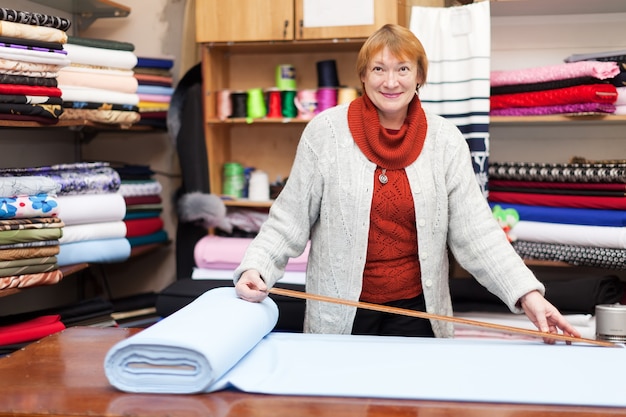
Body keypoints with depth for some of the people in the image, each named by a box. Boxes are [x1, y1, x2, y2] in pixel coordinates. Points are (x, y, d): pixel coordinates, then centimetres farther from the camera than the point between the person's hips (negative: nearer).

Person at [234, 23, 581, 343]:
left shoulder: (446, 141, -3)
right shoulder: (325, 131, -6)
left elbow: (476, 232, -5)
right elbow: (291, 218, -4)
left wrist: (527, 294, -16)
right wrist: (257, 268, -21)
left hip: (416, 308, 1)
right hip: (340, 312, -1)